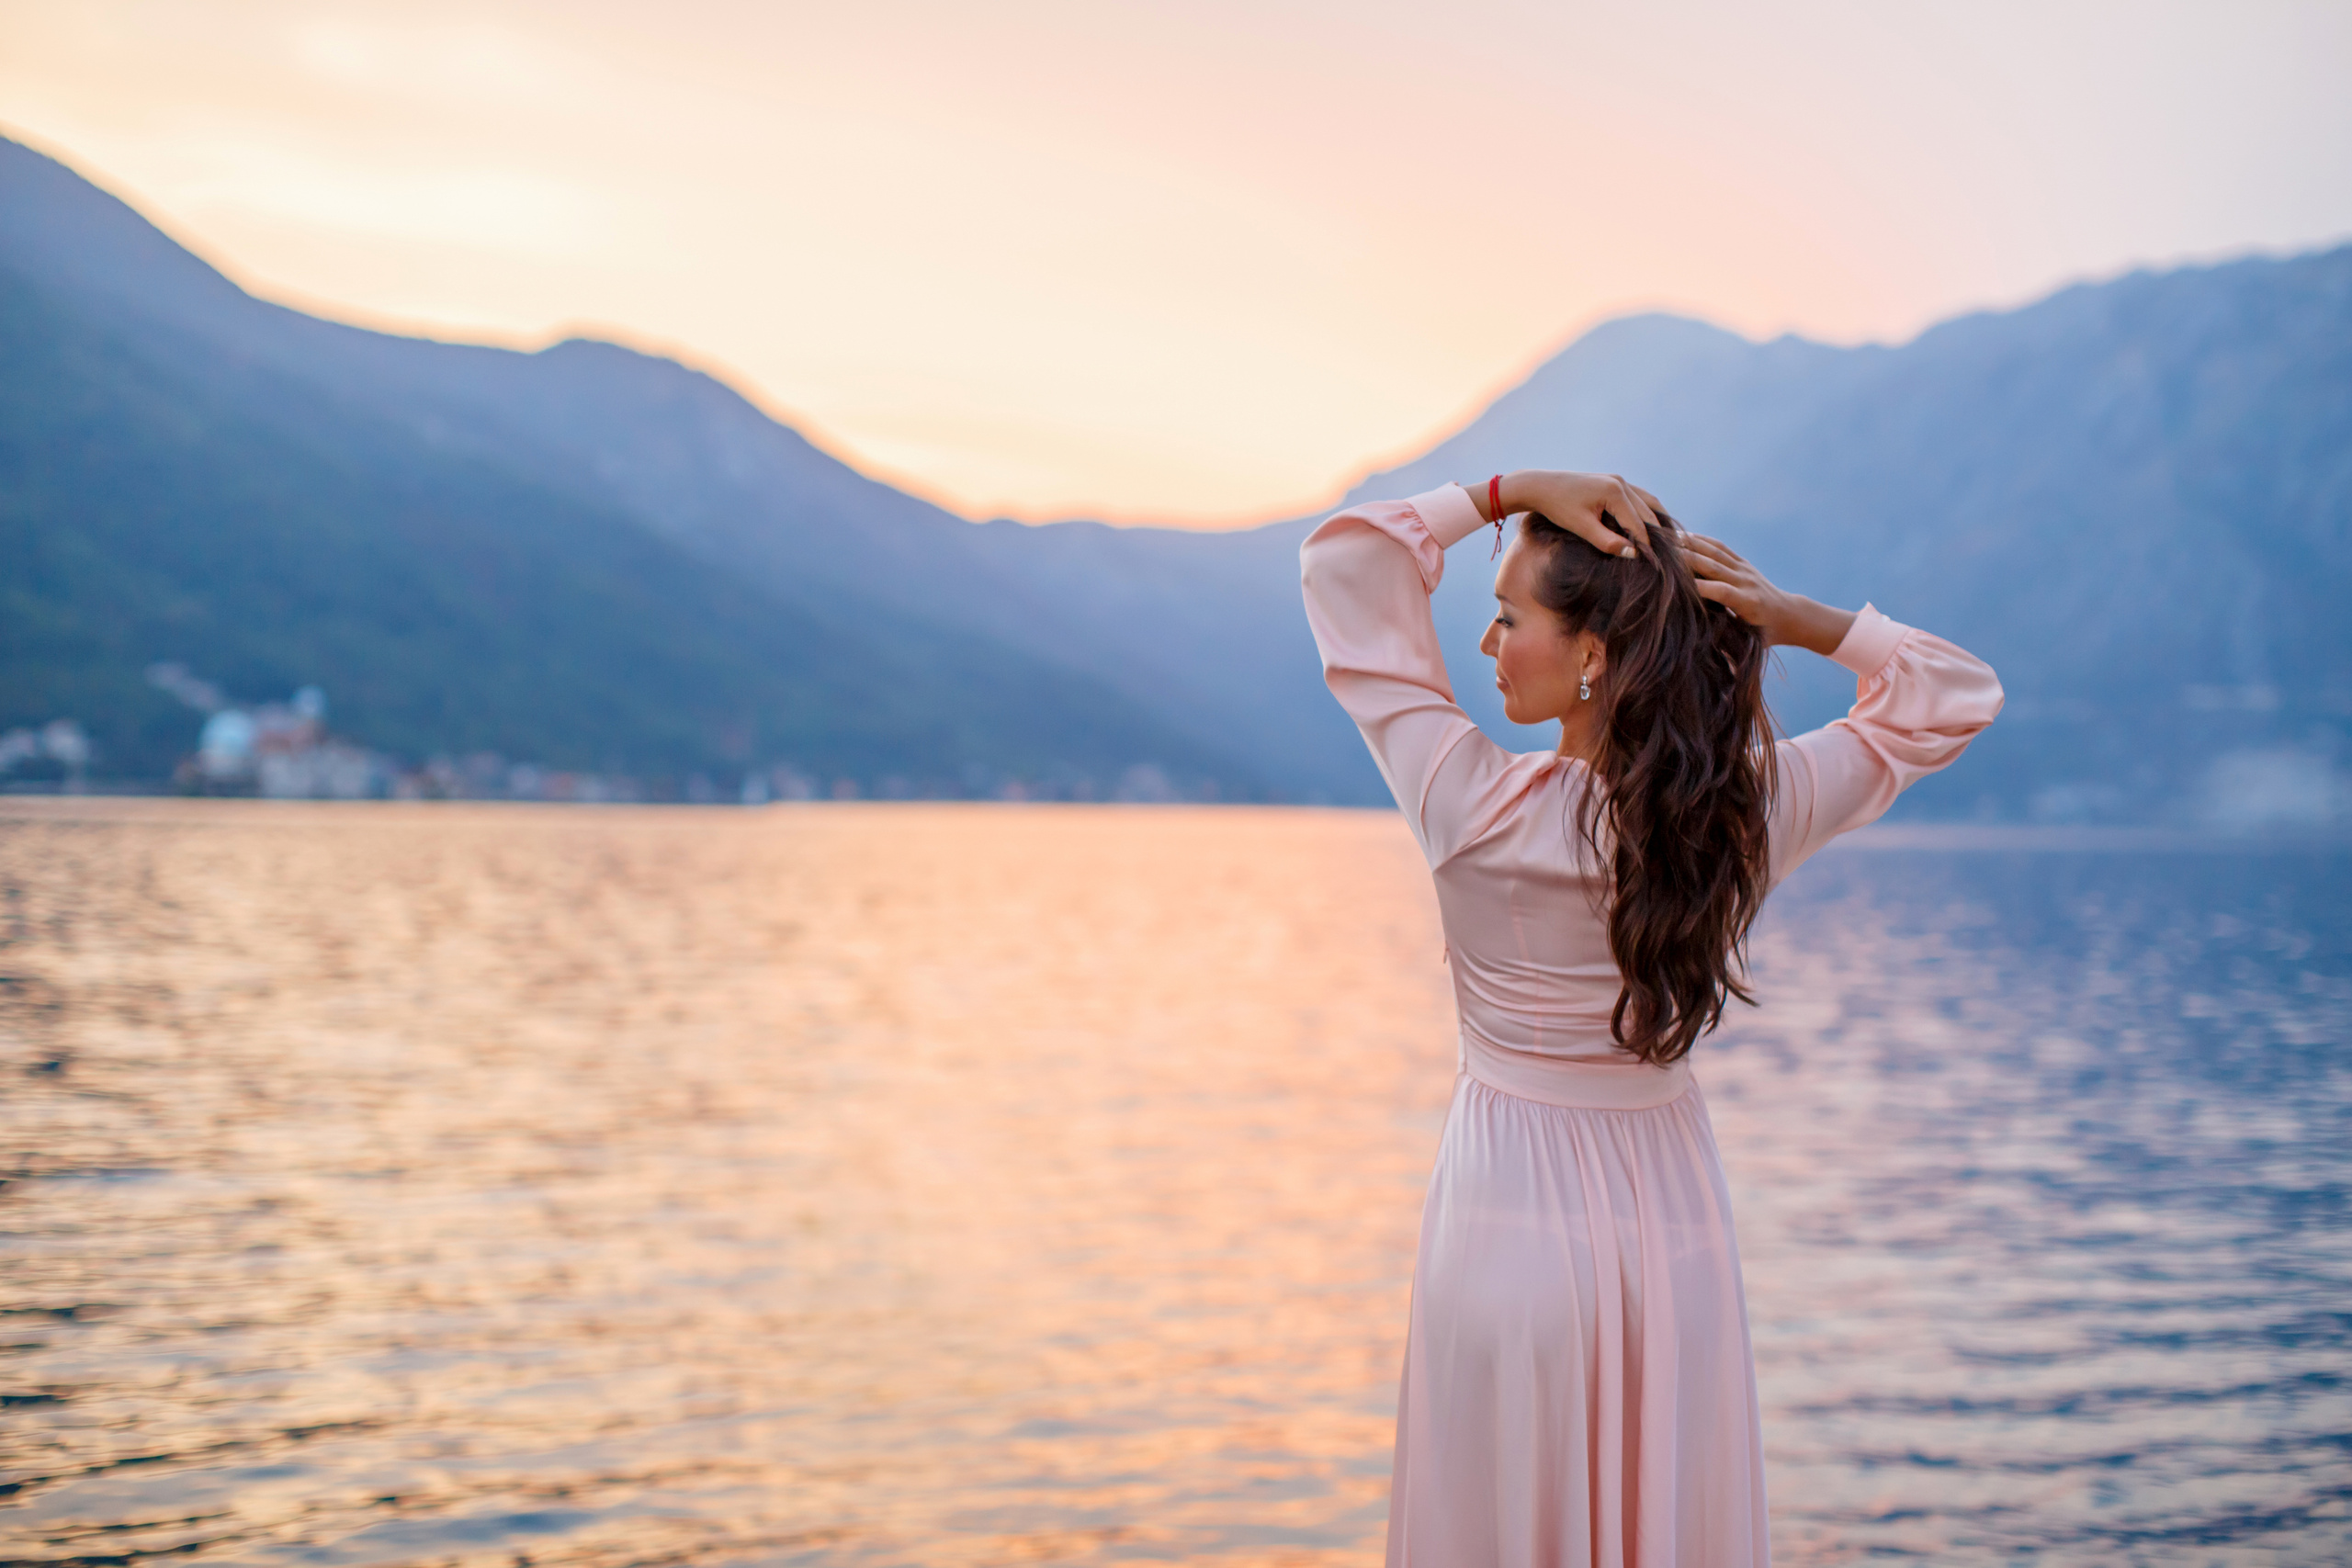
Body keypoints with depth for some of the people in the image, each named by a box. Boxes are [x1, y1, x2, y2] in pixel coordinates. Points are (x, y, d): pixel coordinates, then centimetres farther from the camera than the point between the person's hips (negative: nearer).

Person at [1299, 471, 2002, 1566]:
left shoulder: (1476, 810, -18)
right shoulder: (1750, 811, -10)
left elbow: (1343, 562, -8)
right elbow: (1955, 694, 6)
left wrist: (1514, 490, -11)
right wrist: (1797, 622, -7)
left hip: (1509, 1222, -3)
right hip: (1677, 1230, 3)